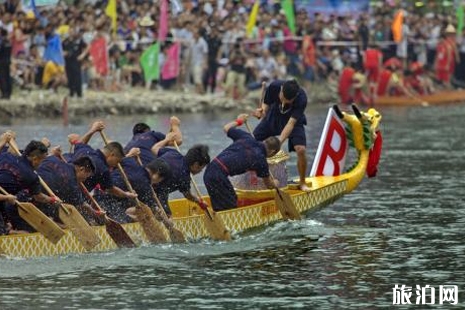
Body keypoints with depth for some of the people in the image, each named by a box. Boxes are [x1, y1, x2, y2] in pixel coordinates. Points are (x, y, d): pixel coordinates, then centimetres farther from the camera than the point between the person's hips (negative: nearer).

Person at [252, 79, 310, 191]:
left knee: (301, 149, -23)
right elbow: (266, 104, -14)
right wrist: (261, 112, -38)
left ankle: (302, 183, -2)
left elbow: (291, 123, -39)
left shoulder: (301, 98, -36)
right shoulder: (274, 87, -29)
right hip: (274, 115, 3)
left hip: (294, 120, -3)